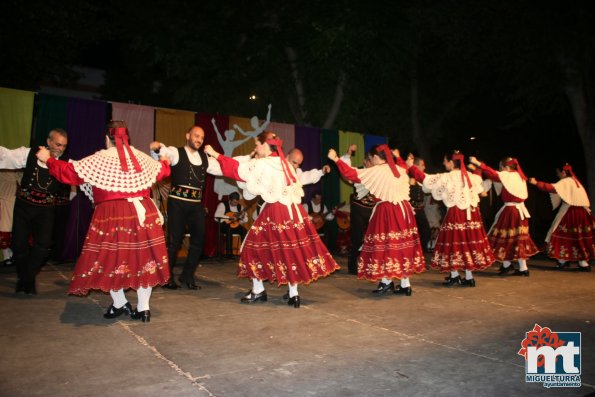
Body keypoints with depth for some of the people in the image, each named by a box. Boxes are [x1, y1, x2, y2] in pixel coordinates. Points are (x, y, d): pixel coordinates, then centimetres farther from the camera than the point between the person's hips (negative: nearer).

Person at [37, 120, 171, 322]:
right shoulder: (141, 157, 11)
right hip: (143, 214, 4)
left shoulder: (98, 159, 0)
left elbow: (69, 173, 2)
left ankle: (120, 304, 20)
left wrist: (48, 159, 19)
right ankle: (143, 308, 12)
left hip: (112, 216, -3)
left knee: (111, 257, 11)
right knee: (143, 256, 8)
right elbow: (163, 170, 25)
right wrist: (165, 157, 48)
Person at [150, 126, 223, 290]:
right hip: (177, 202, -5)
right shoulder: (176, 153, 0)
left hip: (197, 203, 5)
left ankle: (187, 275, 22)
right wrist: (157, 148, -43)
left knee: (199, 239, 6)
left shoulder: (205, 158, 15)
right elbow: (161, 154, -19)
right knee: (174, 239, -1)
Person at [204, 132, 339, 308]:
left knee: (257, 246, 9)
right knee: (292, 249, 9)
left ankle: (258, 290, 16)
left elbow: (238, 170, -5)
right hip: (292, 210, 7)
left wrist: (215, 154, 4)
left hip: (275, 212, -7)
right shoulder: (284, 163, 14)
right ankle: (293, 294, 14)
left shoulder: (262, 164, -8)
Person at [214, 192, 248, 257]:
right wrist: (230, 217, -26)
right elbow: (217, 216, -21)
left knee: (243, 230, -25)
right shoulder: (223, 204, -3)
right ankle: (229, 253, -33)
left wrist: (243, 216, -11)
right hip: (224, 225, -4)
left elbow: (245, 221, 12)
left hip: (235, 225, 4)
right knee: (229, 230, -37)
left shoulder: (239, 207, 12)